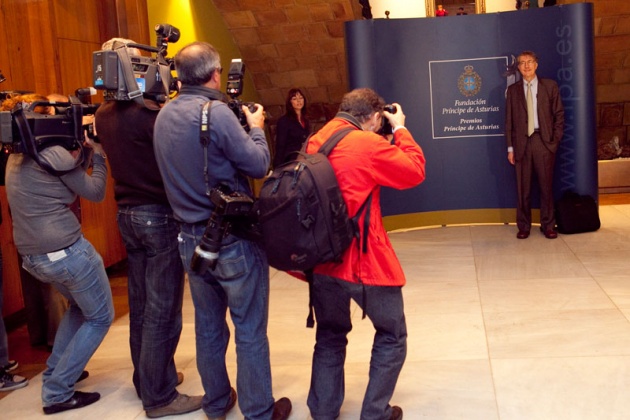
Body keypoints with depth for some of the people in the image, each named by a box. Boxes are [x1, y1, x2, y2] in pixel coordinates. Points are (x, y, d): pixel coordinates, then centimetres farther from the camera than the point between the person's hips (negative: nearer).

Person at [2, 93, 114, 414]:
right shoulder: (54, 153, -14)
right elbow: (95, 192, -5)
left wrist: (84, 149, 7)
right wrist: (98, 152, 3)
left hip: (32, 256, 9)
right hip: (66, 252, -9)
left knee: (80, 306, 31)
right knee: (100, 317, 10)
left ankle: (56, 372, 34)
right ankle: (57, 393, 10)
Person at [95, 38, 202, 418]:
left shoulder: (104, 115, 7)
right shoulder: (146, 113, -19)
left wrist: (156, 102, 6)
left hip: (128, 214, 9)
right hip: (161, 215, -8)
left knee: (141, 304, 17)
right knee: (163, 310, -1)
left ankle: (147, 378, 31)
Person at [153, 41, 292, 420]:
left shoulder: (164, 116, 4)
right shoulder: (216, 111, -18)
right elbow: (258, 164, -15)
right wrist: (256, 128, 3)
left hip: (191, 238, 7)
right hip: (233, 237, -7)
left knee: (208, 326, 18)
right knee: (250, 329, 5)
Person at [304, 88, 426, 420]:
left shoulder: (314, 142, 7)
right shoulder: (369, 144, -13)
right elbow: (414, 172, -3)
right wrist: (400, 129, 7)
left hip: (321, 259, 7)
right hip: (364, 261, -6)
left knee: (329, 337, 20)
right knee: (391, 336, 12)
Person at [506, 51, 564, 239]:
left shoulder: (550, 85, 5)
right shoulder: (513, 89, 8)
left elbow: (559, 115, 5)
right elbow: (509, 120, 6)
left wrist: (555, 140, -4)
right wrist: (510, 147, 1)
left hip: (543, 141, -1)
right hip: (521, 142, 1)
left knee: (546, 185, 4)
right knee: (523, 188, 4)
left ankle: (548, 225, 14)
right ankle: (524, 226, 13)